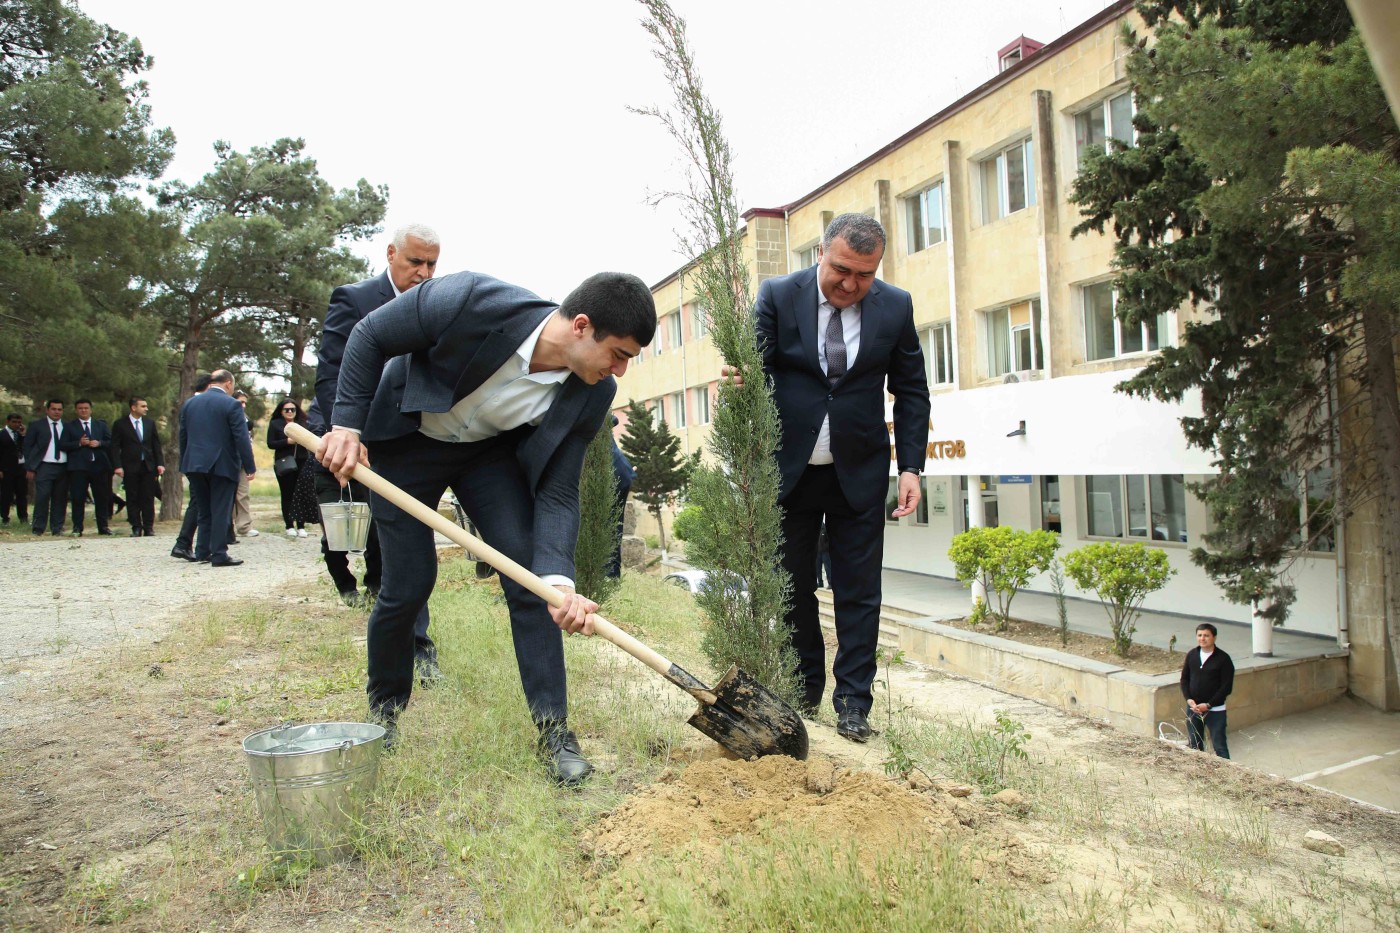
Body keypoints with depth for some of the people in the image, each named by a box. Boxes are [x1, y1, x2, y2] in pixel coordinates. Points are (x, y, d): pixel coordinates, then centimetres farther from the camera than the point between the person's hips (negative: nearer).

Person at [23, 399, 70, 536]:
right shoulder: (36, 425, 7)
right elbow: (27, 447, 5)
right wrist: (29, 468, -3)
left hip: (63, 467, 2)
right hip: (44, 467, -2)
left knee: (60, 499, 3)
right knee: (42, 497, -8)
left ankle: (57, 528, 9)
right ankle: (38, 528, 0)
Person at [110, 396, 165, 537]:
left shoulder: (150, 422, 10)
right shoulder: (120, 424, 0)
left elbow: (156, 444, 10)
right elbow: (115, 447, -2)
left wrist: (160, 463, 3)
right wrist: (118, 466, -11)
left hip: (148, 466, 2)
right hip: (130, 467, -2)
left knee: (148, 498, 2)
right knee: (132, 499, 2)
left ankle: (149, 527, 7)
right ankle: (136, 528, 8)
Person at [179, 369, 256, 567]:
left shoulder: (189, 403, 10)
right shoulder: (231, 404, -9)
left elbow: (183, 437, 14)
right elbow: (242, 438, -13)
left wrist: (184, 464, 20)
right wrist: (250, 467, -10)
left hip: (195, 464, 6)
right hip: (222, 466, -6)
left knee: (203, 511, 15)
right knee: (221, 512, 0)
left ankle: (202, 552, 19)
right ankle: (219, 555, 1)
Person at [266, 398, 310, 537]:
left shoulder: (302, 423, 11)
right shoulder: (275, 424, 6)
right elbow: (270, 443, -1)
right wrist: (287, 441, -14)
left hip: (301, 463, 2)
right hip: (284, 464, -2)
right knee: (287, 495, 2)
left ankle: (301, 526, 5)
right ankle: (289, 526, 8)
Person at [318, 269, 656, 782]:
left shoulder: (592, 393, -24)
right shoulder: (471, 300, -36)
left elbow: (557, 492, -21)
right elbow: (370, 335, -18)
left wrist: (558, 579, -35)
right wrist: (347, 423, -21)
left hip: (492, 451, 3)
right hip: (404, 441, -2)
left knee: (531, 577, -11)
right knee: (408, 585, -1)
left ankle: (553, 730, -1)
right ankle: (384, 705, 28)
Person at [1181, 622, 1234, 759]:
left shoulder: (1223, 658, -9)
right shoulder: (1191, 655, 4)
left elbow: (1227, 686, -10)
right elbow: (1184, 679, 9)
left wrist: (1208, 705, -15)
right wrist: (1189, 699, -6)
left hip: (1215, 710, -4)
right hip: (1193, 707, 5)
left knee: (1220, 746, -3)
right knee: (1194, 745, 12)